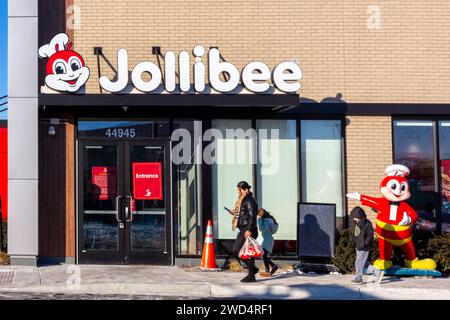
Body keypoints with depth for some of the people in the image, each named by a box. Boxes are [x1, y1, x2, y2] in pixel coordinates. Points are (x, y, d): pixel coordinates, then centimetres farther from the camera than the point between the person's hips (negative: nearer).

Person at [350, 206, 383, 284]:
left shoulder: (367, 224, -14)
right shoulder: (357, 223, 11)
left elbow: (370, 235, -15)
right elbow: (354, 234, 20)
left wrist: (365, 243, -22)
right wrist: (353, 241, 6)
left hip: (364, 248, -9)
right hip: (358, 247, 9)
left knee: (359, 263, -2)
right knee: (363, 263, 14)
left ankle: (358, 277, 11)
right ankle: (377, 272, 21)